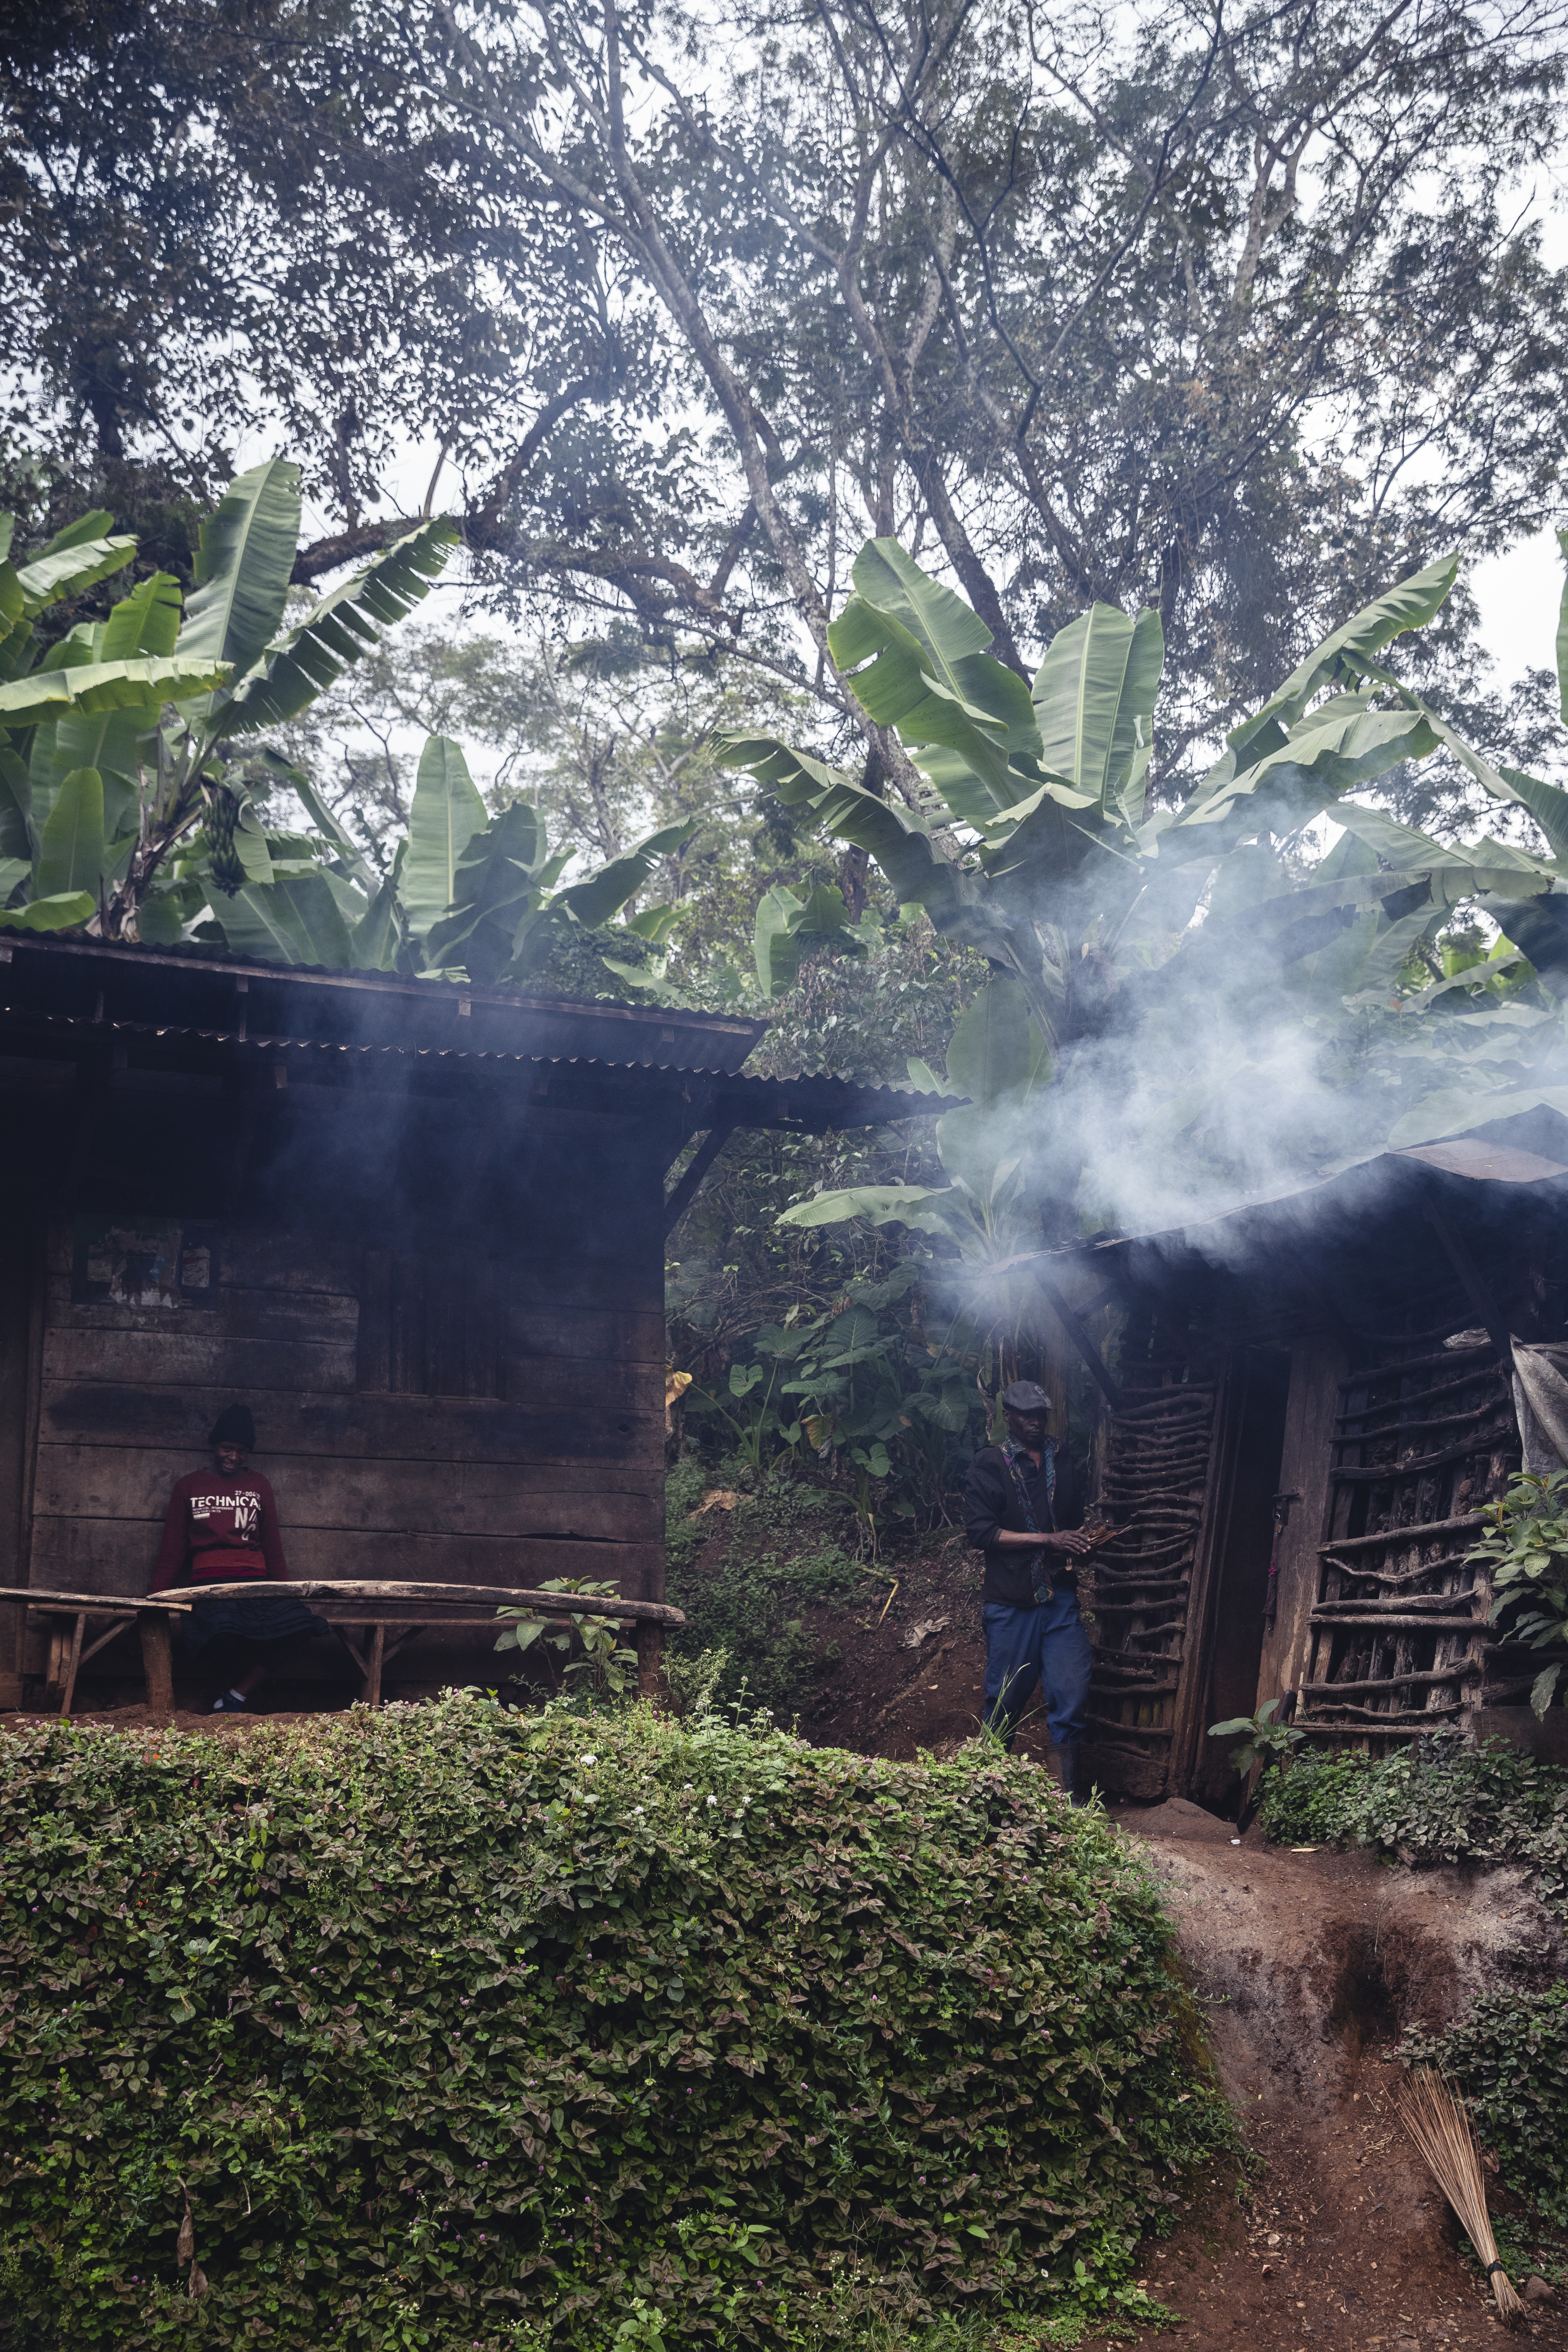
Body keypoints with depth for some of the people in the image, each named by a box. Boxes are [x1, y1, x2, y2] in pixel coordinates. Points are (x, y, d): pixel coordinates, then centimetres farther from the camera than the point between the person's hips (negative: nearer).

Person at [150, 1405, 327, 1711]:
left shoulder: (258, 1485, 20)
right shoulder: (189, 1487, 15)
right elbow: (172, 1549, 14)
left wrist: (285, 1593, 14)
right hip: (209, 1580, -3)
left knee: (296, 1621, -28)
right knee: (225, 1629, -37)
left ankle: (235, 1698, -17)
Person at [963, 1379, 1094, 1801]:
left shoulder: (1063, 1459, 14)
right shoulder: (991, 1463, -1)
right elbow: (980, 1531, -10)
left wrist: (1080, 1544, 2)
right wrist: (1047, 1539, -15)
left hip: (1060, 1596, 3)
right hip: (1010, 1602, -3)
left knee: (1072, 1690, -4)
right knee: (1007, 1695, 5)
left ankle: (1073, 1791, 3)